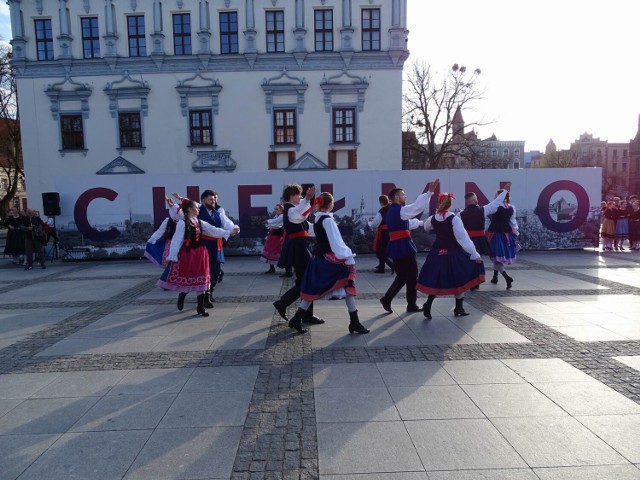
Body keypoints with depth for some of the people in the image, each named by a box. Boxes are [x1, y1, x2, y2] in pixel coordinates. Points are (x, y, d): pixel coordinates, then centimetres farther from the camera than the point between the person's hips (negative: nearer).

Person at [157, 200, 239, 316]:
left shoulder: (200, 223, 8)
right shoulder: (182, 223, -11)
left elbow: (214, 230, 7)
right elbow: (176, 240, -13)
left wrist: (230, 232, 1)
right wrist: (173, 256, -14)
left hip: (200, 254, 6)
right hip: (187, 254, -6)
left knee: (201, 280, 7)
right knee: (186, 279, 3)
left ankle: (201, 307, 15)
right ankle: (181, 298, 33)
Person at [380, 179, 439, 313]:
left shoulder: (392, 211, 16)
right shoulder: (399, 210, -13)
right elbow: (417, 206, -24)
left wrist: (421, 222, 39)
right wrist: (430, 191, -25)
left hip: (396, 247, 9)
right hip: (403, 246, -9)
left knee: (402, 276, 16)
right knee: (412, 276, 4)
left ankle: (387, 299, 9)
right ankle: (411, 305, 14)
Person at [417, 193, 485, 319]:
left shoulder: (433, 218, -1)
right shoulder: (454, 219, -15)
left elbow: (426, 227, 23)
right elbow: (463, 238, -17)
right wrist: (475, 254, -13)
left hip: (438, 253, 4)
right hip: (454, 253, -4)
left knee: (436, 280, 11)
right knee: (460, 280, 12)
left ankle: (428, 304, -6)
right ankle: (458, 307, 19)